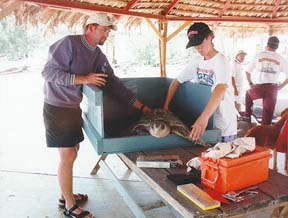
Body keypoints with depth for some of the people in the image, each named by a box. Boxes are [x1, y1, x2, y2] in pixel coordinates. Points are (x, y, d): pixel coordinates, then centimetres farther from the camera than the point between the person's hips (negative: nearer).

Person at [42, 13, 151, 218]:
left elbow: (113, 83, 3)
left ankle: (66, 195, 35)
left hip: (74, 107, 8)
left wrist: (141, 106, 0)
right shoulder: (69, 43, -16)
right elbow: (48, 72, -19)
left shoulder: (98, 55, 5)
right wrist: (82, 78, -26)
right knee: (67, 156, -2)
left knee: (71, 153, 16)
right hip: (57, 108, -8)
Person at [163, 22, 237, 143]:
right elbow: (176, 81, 10)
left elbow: (220, 89, -33)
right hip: (204, 122, 6)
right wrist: (165, 106, 1)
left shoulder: (220, 60, -17)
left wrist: (204, 117, -45)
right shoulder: (196, 62, 4)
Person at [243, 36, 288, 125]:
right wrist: (281, 86, 14)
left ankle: (247, 115, 30)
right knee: (268, 114, 11)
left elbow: (248, 71, 7)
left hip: (258, 87, 0)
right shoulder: (281, 59, 5)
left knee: (248, 94, 33)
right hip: (272, 89, 0)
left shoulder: (259, 55, 3)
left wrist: (250, 83, 20)